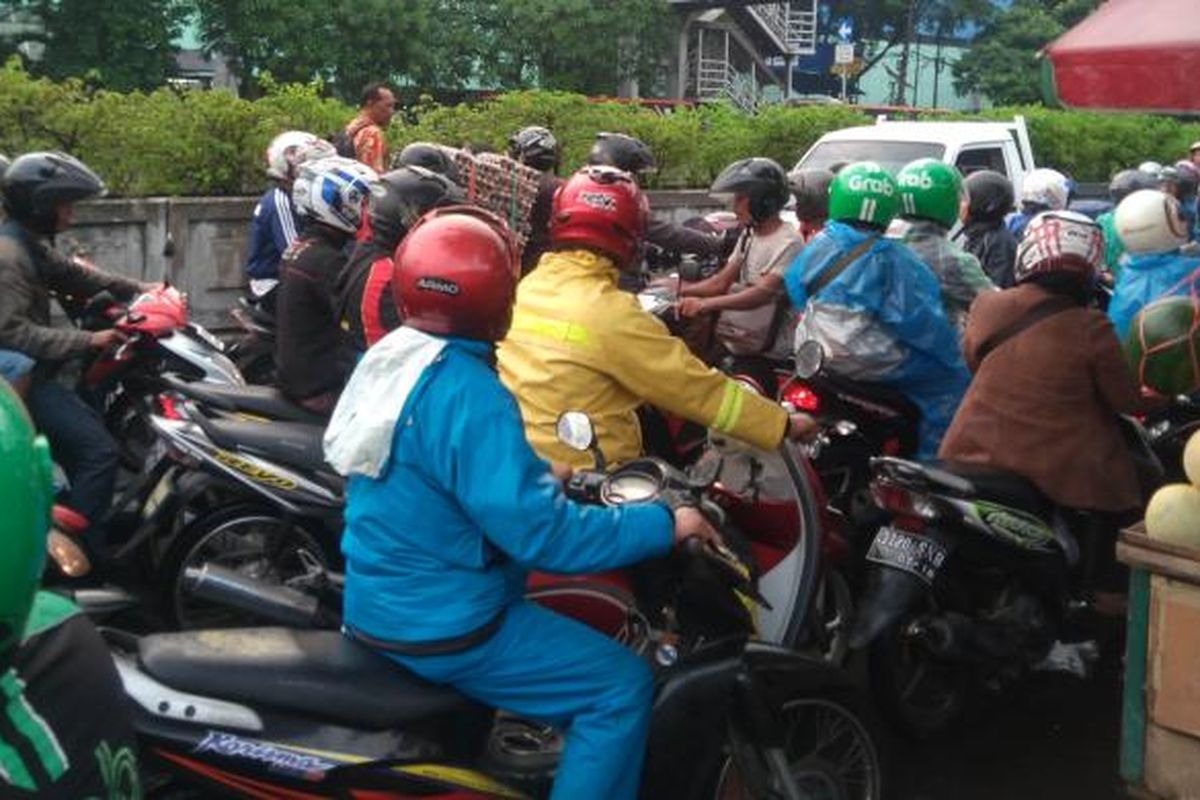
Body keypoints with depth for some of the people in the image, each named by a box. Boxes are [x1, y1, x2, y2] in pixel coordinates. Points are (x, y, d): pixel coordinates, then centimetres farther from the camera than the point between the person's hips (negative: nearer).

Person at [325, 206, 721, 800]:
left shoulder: (386, 356, 2)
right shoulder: (464, 391, -27)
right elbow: (539, 530, -29)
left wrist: (544, 479, 16)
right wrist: (663, 525, -19)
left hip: (379, 597, 10)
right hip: (439, 626, -10)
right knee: (623, 684, -4)